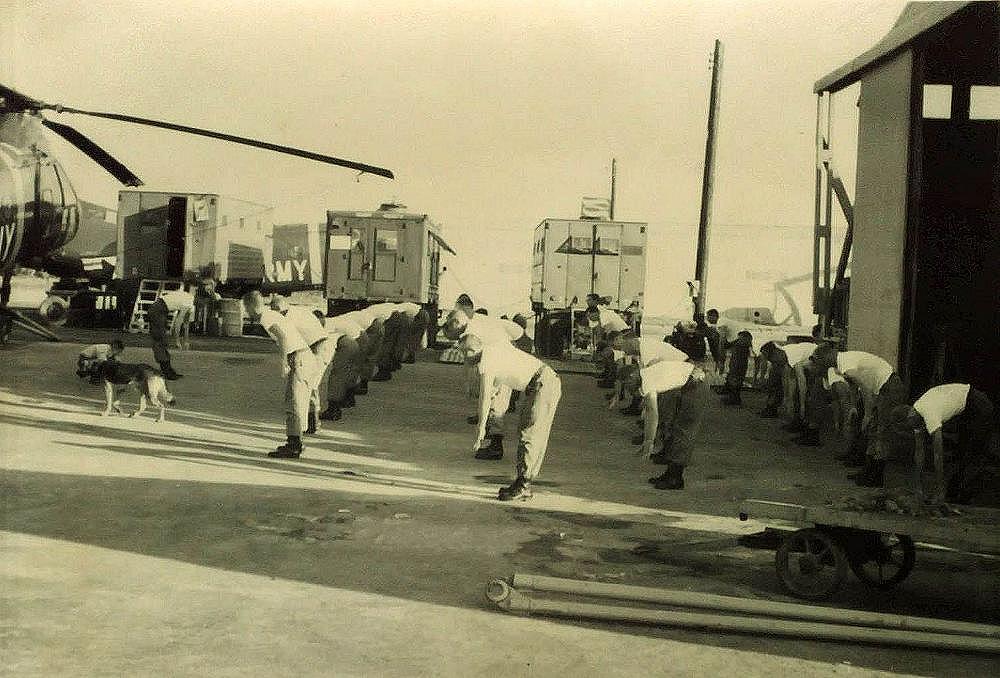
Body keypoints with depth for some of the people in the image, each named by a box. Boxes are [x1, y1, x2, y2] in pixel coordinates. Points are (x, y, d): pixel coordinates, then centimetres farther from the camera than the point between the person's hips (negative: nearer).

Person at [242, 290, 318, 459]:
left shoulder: (265, 317, -7)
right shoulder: (274, 315, 22)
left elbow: (284, 336, -23)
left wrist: (285, 361, -19)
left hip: (298, 359, -10)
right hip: (309, 358, 10)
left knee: (293, 404, -8)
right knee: (299, 405, 14)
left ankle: (294, 446, -8)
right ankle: (295, 444, 20)